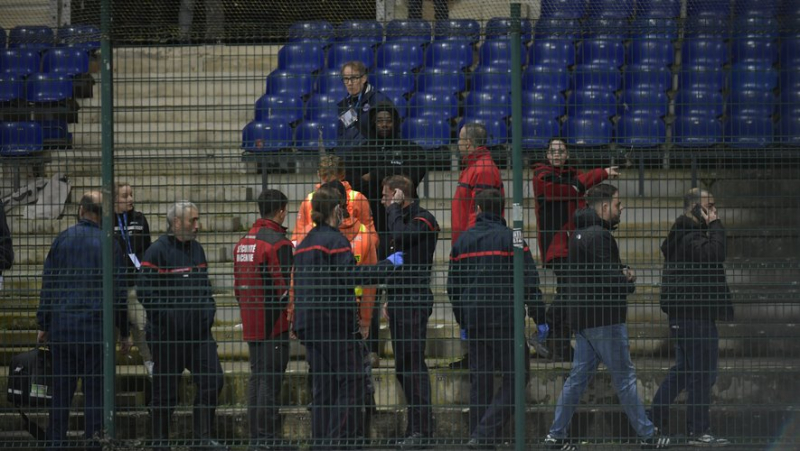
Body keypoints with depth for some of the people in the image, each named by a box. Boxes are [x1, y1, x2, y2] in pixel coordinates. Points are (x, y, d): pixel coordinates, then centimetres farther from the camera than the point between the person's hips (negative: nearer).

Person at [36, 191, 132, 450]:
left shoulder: (62, 240, 4)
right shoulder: (109, 245, -1)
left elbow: (47, 285, 7)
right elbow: (119, 292, 0)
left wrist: (44, 325, 14)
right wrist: (124, 332, 8)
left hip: (61, 325, 2)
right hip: (96, 328, -2)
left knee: (61, 390, 6)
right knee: (95, 390, 1)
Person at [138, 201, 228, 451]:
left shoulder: (196, 249, 14)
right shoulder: (158, 251, -10)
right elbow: (145, 291, -14)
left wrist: (208, 308, 9)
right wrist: (168, 316, -19)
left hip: (199, 331, 7)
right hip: (167, 334, -7)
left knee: (212, 380, 0)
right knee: (165, 390, 1)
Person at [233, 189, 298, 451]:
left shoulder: (243, 242, 13)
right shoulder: (279, 243, -13)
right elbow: (286, 286, -17)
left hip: (250, 322, 8)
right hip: (274, 322, -8)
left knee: (257, 377, 13)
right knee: (271, 379, -6)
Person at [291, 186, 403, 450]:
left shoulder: (305, 243, 16)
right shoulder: (335, 240, -10)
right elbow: (349, 275, -18)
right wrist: (388, 265, -11)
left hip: (308, 324, 8)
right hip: (334, 321, -8)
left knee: (322, 386, 10)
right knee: (352, 383, -5)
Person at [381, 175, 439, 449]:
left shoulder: (423, 221, -9)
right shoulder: (402, 219, 20)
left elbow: (401, 237, -28)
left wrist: (395, 207, -13)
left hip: (415, 303, -10)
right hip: (399, 303, 10)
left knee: (414, 364, -12)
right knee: (403, 368, 9)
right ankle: (416, 428, 14)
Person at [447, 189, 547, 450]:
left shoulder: (462, 241, 11)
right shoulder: (510, 238, -5)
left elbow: (453, 286, 16)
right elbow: (530, 282, -7)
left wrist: (463, 322, 25)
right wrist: (539, 319, 0)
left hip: (473, 318, 5)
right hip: (504, 318, -5)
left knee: (479, 380, 12)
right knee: (515, 377, -1)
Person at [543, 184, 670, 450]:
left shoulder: (579, 233, 16)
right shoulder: (598, 236, -17)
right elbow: (608, 277, -21)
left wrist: (622, 273, 3)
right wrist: (629, 282, -1)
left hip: (582, 316, 10)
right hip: (604, 317, -10)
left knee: (580, 375, 11)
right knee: (624, 376, -2)